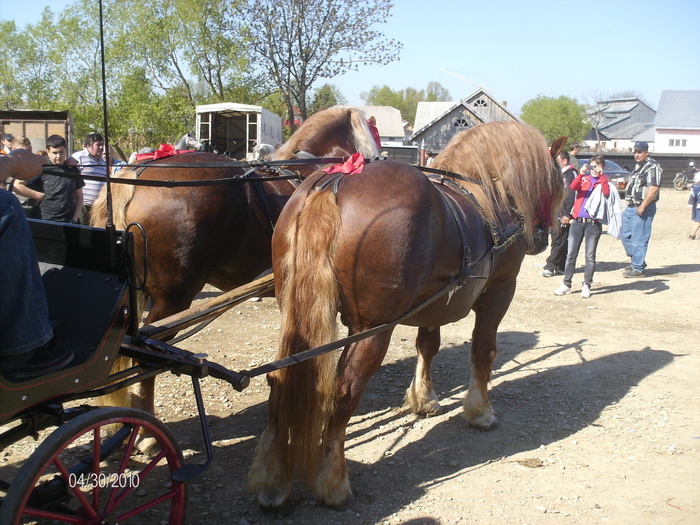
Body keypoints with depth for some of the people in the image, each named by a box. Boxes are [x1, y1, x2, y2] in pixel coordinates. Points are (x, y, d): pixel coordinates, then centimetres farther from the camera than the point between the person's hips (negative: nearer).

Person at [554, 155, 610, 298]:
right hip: (577, 221, 2)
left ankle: (586, 286, 9)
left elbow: (607, 193, -15)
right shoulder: (584, 179, 11)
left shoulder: (603, 181, 6)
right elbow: (573, 187, -8)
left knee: (590, 256, 2)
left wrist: (601, 175, -19)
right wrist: (581, 174, -20)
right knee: (571, 254, 3)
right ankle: (566, 284, 11)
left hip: (594, 223, -2)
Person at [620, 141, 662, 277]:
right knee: (626, 236, 16)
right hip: (630, 207, 10)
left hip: (642, 209, -10)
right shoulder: (638, 166, 17)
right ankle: (636, 261, 30)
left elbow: (653, 188, -23)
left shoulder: (652, 167, -13)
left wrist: (642, 206, -24)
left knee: (639, 239, -6)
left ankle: (638, 268, 2)